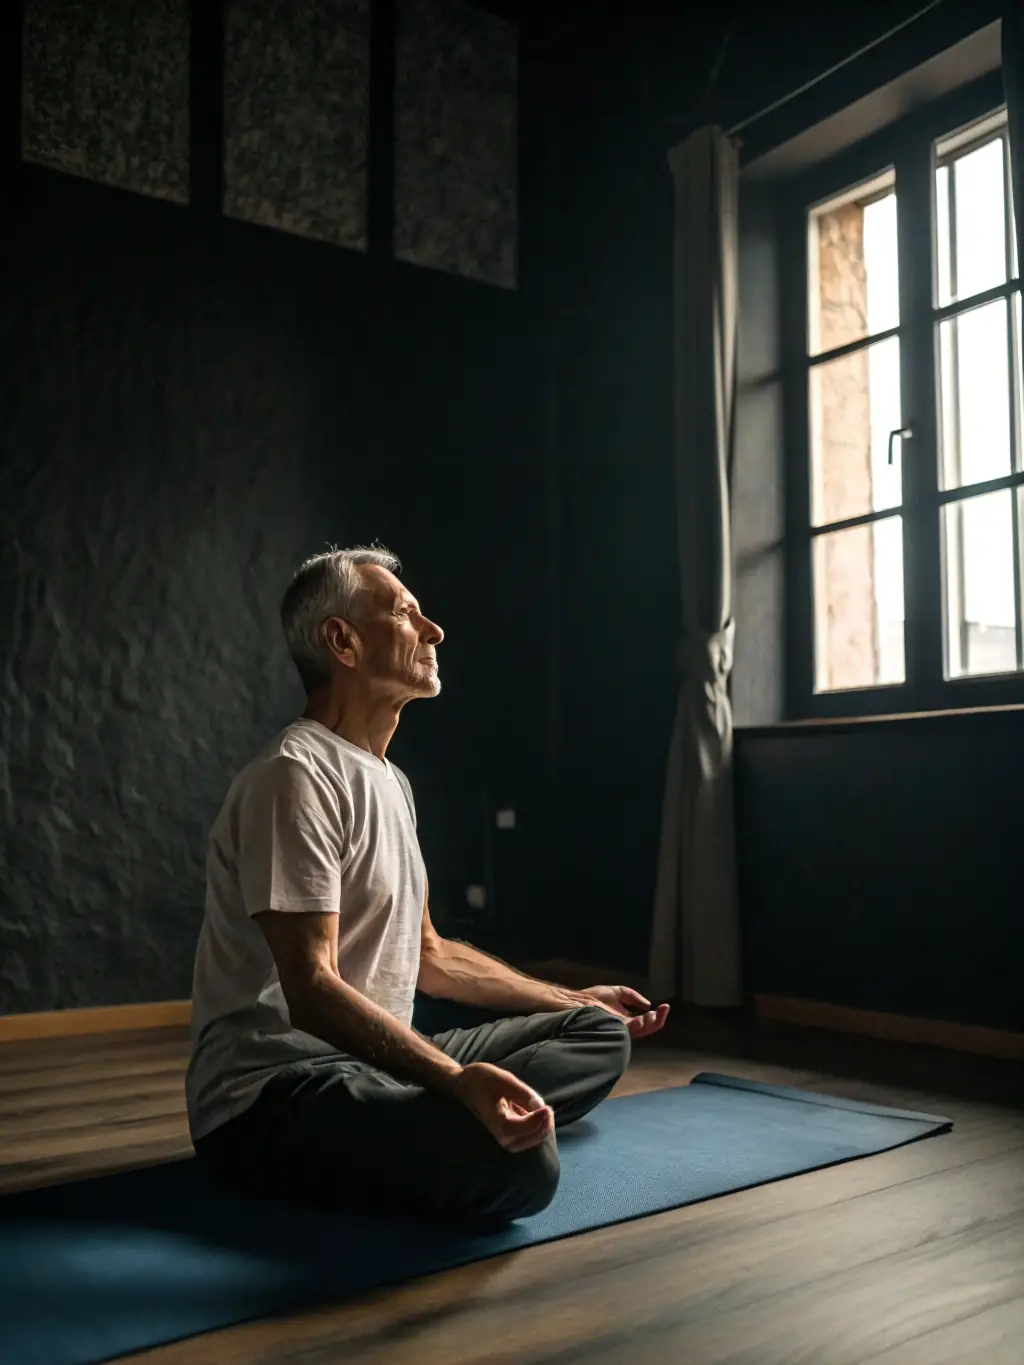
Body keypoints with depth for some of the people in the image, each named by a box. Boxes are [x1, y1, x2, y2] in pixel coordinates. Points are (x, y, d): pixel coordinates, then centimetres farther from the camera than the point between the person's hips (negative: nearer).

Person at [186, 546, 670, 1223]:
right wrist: (457, 1080, -37)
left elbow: (428, 955, 22)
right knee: (518, 1162, -34)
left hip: (377, 1064, 10)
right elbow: (311, 989, -23)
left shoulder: (391, 782, 16)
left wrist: (576, 1000, 26)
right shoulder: (297, 775, -16)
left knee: (601, 1033, 10)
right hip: (272, 1093, -10)